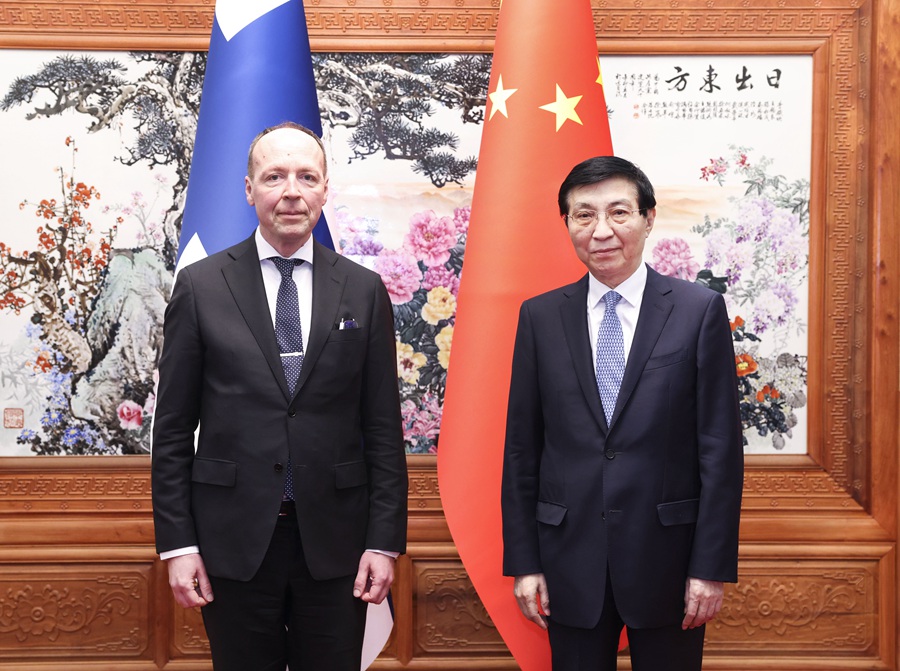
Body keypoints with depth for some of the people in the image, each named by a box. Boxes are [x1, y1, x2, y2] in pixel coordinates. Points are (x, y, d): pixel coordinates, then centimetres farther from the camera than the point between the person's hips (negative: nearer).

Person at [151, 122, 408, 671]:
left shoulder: (364, 291, 3)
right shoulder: (201, 286, 0)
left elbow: (383, 428, 3)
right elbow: (173, 427, 1)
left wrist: (385, 541, -2)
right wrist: (177, 543, -3)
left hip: (335, 541, 1)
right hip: (233, 541, -1)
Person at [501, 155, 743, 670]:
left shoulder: (699, 310, -3)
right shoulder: (540, 317, 3)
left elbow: (721, 448, -4)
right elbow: (522, 448, 4)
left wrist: (713, 566, -7)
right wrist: (523, 561, 1)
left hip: (667, 556, -1)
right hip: (571, 560, 2)